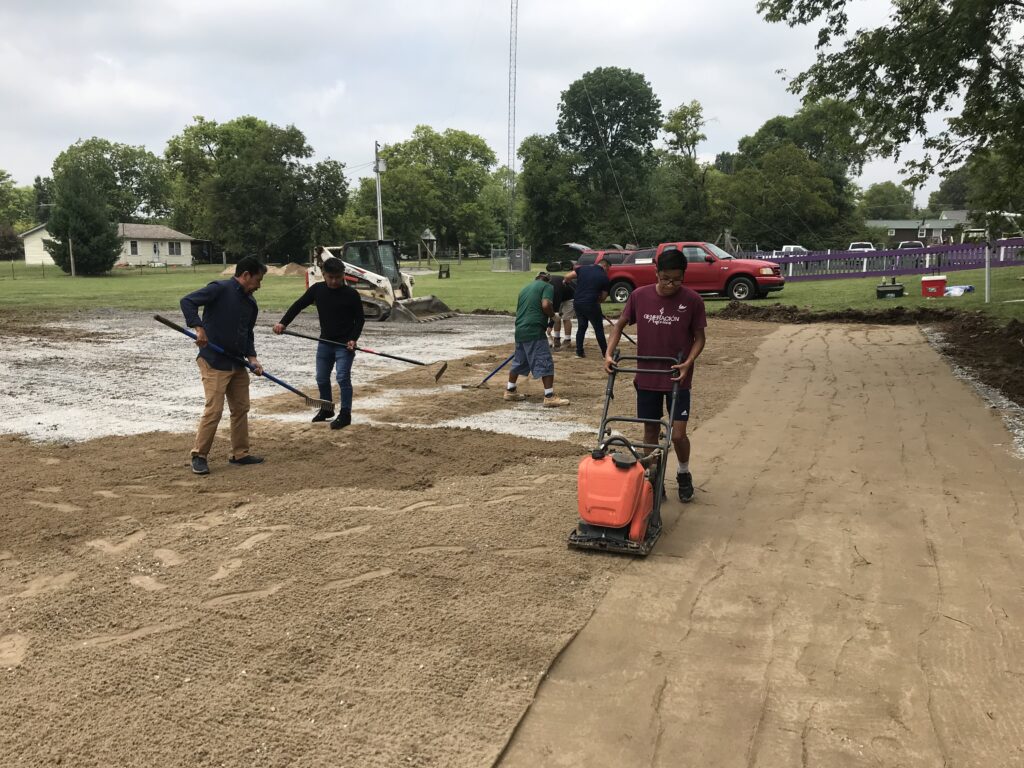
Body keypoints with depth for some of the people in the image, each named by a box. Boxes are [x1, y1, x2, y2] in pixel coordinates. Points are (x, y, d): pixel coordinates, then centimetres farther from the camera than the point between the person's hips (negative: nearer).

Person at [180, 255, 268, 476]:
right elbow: (187, 301, -17)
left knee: (241, 408, 12)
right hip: (213, 361, -8)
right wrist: (199, 328, -28)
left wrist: (252, 358, 3)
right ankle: (199, 456, 3)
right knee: (214, 410, -9)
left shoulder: (251, 303, 13)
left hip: (237, 364, 8)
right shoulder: (220, 289, -11)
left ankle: (240, 453, 23)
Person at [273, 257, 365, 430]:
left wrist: (353, 339, -17)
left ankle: (345, 414, -1)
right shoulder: (317, 289, -2)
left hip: (344, 344, -5)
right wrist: (283, 323, -6)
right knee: (322, 378, 13)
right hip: (325, 342, 5)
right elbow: (298, 305, 4)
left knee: (343, 378, -10)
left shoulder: (351, 294, -11)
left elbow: (360, 319, -5)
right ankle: (327, 409, 32)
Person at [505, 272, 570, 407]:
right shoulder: (547, 286, 2)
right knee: (546, 363, -4)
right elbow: (546, 305, -15)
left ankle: (510, 391, 32)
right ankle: (549, 397, -6)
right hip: (535, 331, -7)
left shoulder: (525, 289, 23)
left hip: (520, 330, 8)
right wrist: (553, 315, 4)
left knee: (518, 361, 21)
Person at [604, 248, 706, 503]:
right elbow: (620, 325, 6)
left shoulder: (692, 300, -10)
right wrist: (609, 353, -7)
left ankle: (684, 475, 24)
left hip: (677, 378, -2)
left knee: (678, 434, -3)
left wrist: (688, 363, -18)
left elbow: (699, 337, -2)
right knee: (650, 431, 9)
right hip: (647, 377, 2)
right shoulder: (639, 296, -5)